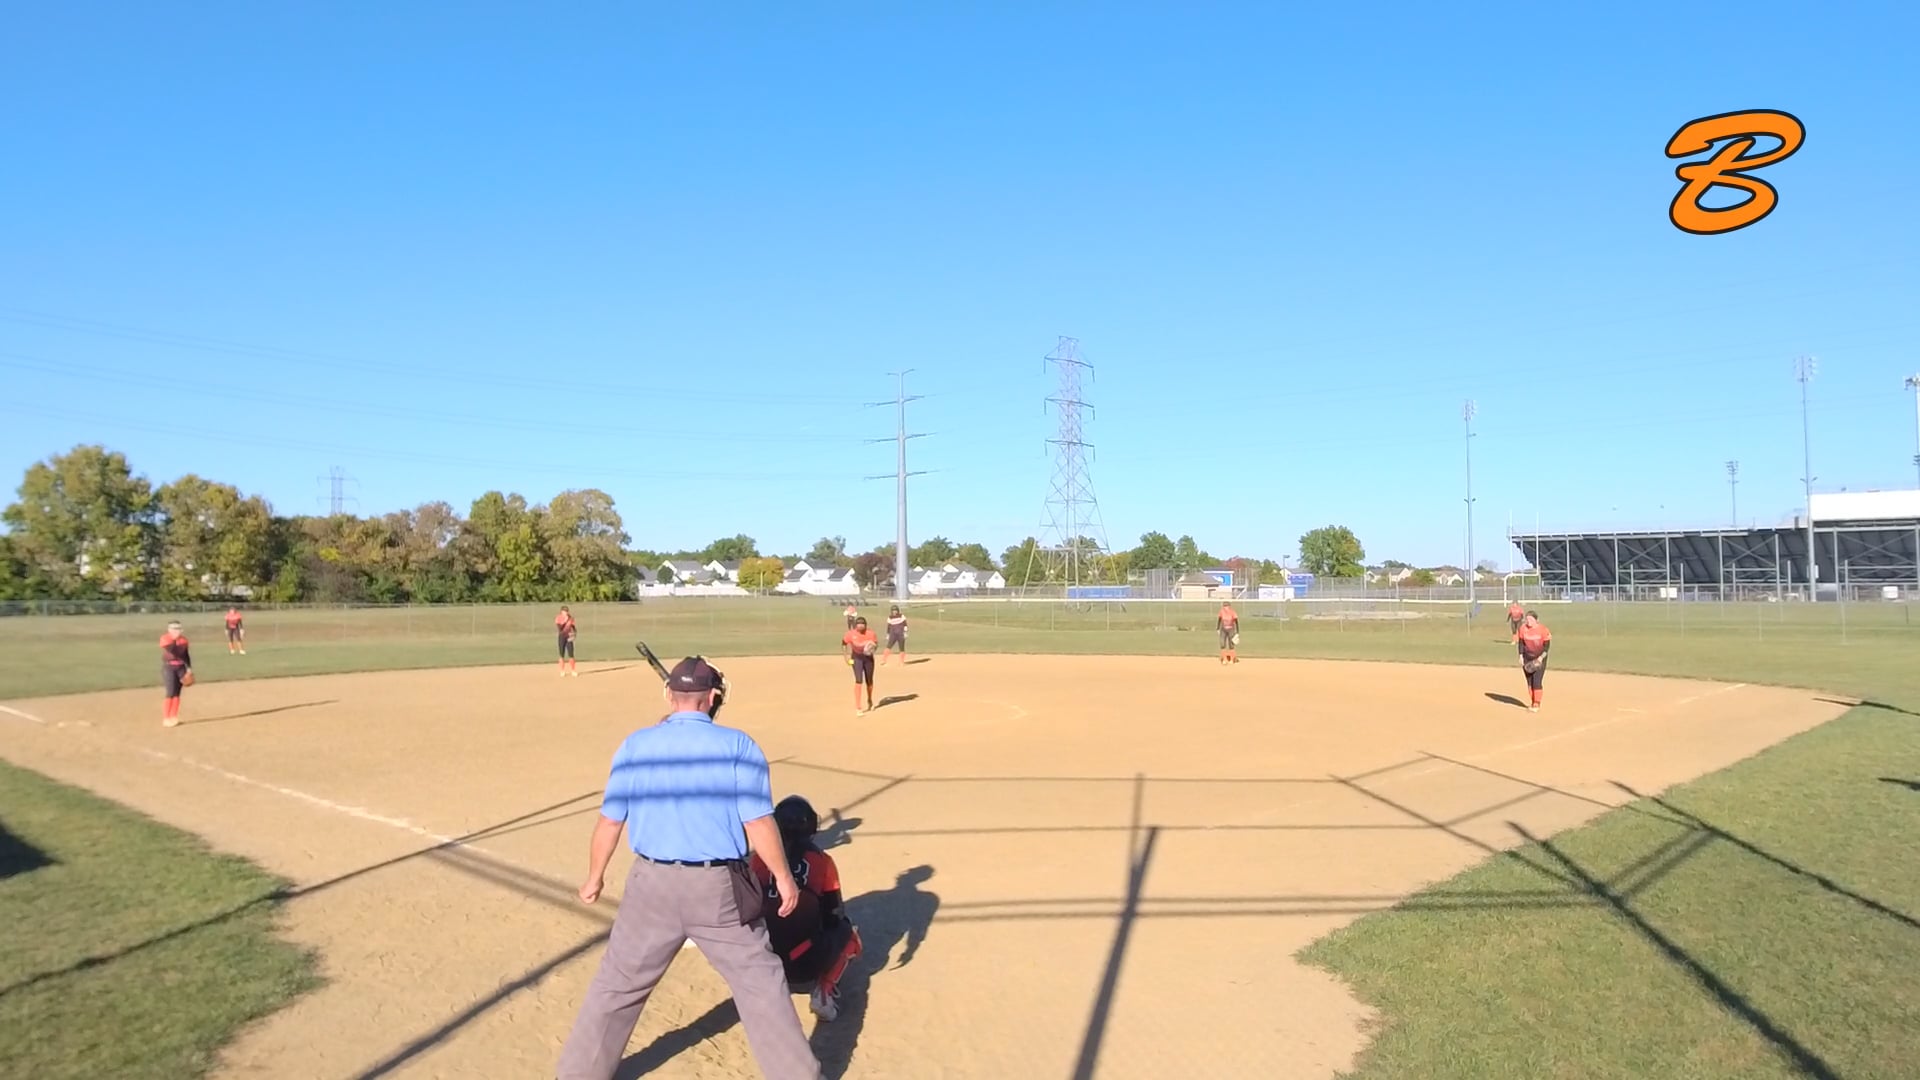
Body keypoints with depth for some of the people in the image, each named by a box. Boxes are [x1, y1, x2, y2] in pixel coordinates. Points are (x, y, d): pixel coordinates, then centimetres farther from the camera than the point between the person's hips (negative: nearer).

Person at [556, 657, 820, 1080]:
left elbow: (610, 821, 2)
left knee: (618, 982, 18)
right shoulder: (738, 746, -10)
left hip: (652, 882, 2)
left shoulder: (636, 745, -2)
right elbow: (758, 823, -11)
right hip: (721, 887, -2)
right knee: (760, 981, 11)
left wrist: (595, 878, 16)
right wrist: (784, 876, 1)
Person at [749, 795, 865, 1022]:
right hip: (807, 966, -3)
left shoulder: (758, 860, 1)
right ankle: (823, 991, 6)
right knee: (848, 933, 25)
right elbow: (833, 918, 4)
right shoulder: (822, 862, -4)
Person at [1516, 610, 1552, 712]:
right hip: (1527, 658, 4)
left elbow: (1547, 645, -10)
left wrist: (1541, 658, -19)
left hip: (1539, 658, -4)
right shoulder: (1523, 629, -4)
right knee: (1529, 681, 7)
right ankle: (1532, 703, 17)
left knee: (1537, 681, -10)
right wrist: (1521, 656, 0)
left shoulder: (1543, 629, -14)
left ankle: (1537, 705, -3)